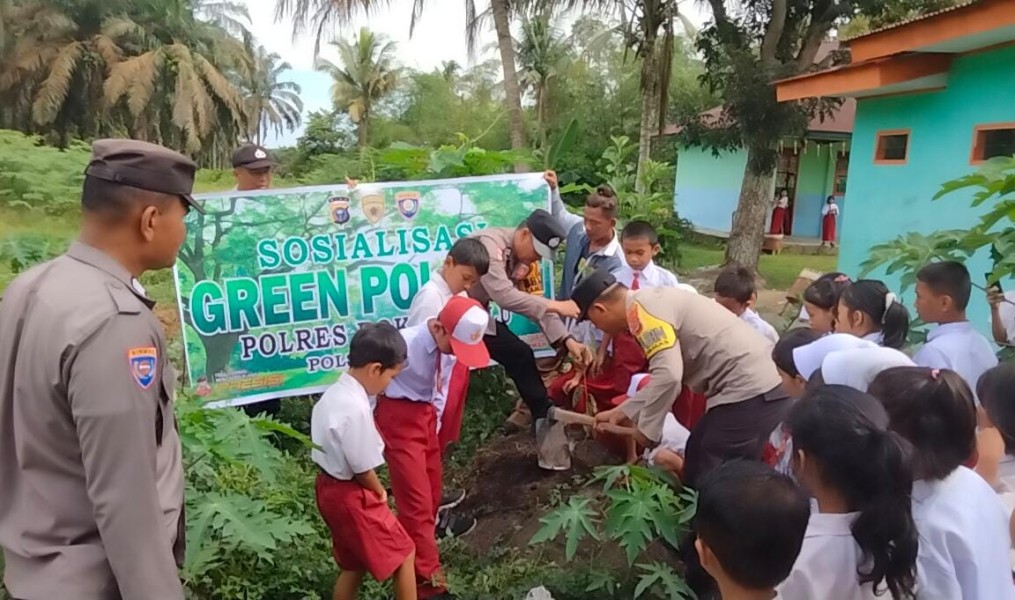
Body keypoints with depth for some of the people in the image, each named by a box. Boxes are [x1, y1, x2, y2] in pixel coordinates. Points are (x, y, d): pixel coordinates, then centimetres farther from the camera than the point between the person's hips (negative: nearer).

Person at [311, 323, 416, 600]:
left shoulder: (334, 393, 3)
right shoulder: (355, 407, -28)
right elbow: (363, 469, -21)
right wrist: (380, 492, -2)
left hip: (330, 487, 10)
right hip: (351, 494, -10)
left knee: (353, 564, 23)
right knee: (404, 554, 8)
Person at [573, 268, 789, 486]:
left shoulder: (641, 309, -15)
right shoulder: (651, 301, 16)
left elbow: (668, 375, -26)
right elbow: (667, 372, 24)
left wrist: (647, 427, -10)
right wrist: (621, 411, 28)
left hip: (747, 392, -10)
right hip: (757, 388, 10)